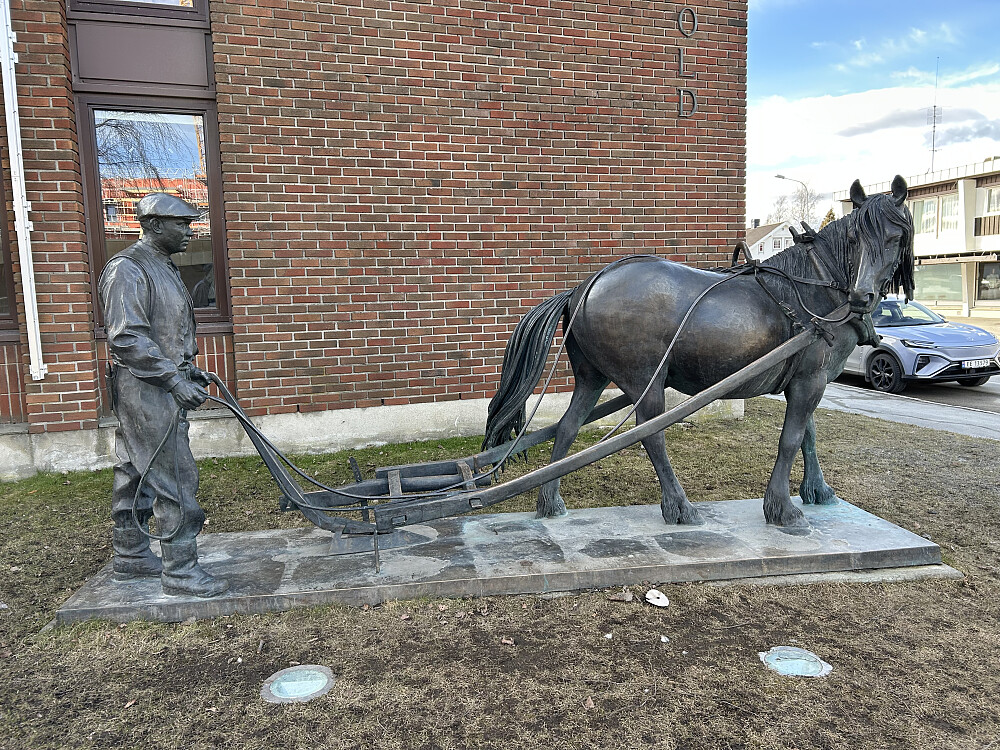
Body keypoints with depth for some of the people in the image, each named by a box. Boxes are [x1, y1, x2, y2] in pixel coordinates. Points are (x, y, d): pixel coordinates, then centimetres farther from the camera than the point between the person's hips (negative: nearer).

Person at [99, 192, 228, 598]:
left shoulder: (162, 267, 18)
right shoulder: (127, 269, -14)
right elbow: (127, 338, -21)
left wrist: (189, 369, 18)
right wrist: (175, 380, -23)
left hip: (164, 386, 10)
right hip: (145, 390, -10)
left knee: (136, 474, 17)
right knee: (175, 478, -8)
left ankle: (131, 554, 28)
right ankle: (180, 570, -1)